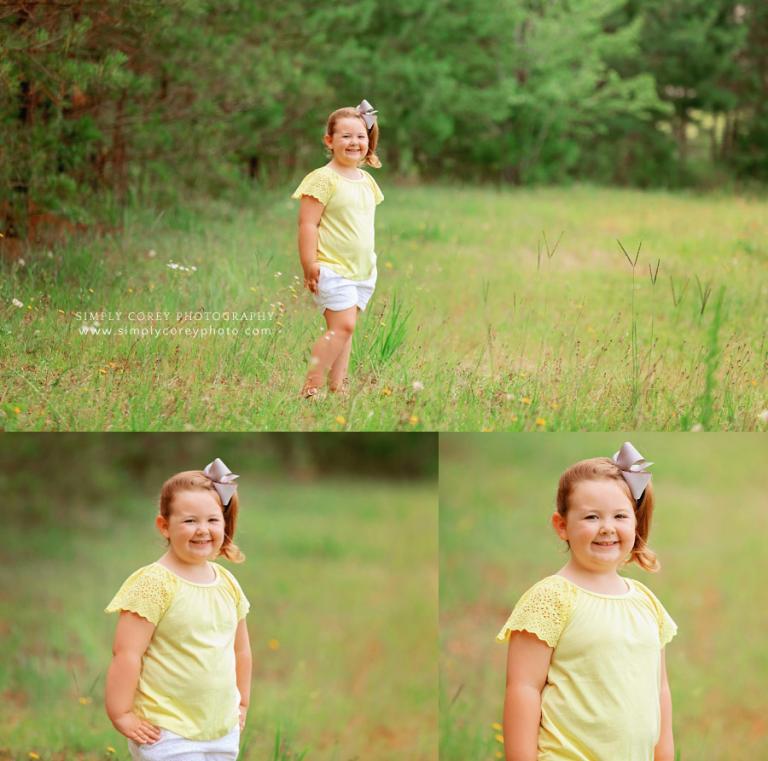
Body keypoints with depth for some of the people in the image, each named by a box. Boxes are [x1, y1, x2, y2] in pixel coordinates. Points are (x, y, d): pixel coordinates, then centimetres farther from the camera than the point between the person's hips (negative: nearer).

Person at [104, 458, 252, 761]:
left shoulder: (227, 583, 7)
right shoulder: (154, 583, -13)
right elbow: (126, 653, -15)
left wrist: (242, 703, 20)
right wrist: (122, 716, -15)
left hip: (224, 733, 7)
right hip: (168, 736, -7)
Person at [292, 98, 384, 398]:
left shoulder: (366, 181, 14)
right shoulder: (323, 179, -10)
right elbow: (307, 224, -13)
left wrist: (370, 261, 22)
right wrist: (309, 265, -18)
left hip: (362, 270, 8)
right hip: (331, 269, -8)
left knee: (344, 329, 7)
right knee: (342, 326, -17)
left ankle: (337, 386, 10)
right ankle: (310, 389, -16)